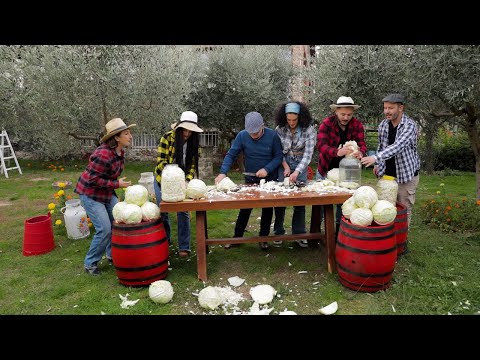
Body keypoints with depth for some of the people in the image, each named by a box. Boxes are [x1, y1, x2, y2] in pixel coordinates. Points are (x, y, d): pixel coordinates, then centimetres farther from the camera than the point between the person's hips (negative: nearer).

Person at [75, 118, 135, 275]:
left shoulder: (120, 151, -2)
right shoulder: (103, 155, -29)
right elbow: (93, 179, -26)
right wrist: (116, 184, -23)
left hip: (107, 192, 9)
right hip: (90, 193, -9)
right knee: (105, 229, -10)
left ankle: (112, 255, 29)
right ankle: (90, 263, 10)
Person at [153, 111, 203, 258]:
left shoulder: (193, 142, -7)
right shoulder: (168, 138, -17)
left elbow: (193, 165, -6)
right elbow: (161, 161, -20)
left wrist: (187, 181, -23)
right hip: (163, 180, -1)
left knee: (183, 212, -7)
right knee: (163, 211, 6)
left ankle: (184, 247, 3)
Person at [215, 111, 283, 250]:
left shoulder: (272, 135, -15)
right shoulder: (242, 136, -14)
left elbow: (278, 156, -10)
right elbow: (231, 155, -14)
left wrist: (267, 169, -24)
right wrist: (223, 172, -28)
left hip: (270, 179, 0)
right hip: (250, 180, 0)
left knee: (267, 209, 10)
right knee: (245, 209, 9)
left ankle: (264, 238, 26)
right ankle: (237, 237, 23)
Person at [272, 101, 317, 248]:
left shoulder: (309, 130, -15)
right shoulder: (280, 129, -9)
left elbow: (308, 154, -19)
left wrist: (296, 172, -29)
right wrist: (285, 166, -13)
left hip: (301, 165, -1)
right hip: (283, 164, 1)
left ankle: (299, 234, 12)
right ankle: (278, 232, 14)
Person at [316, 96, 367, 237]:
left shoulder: (357, 125, -7)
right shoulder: (326, 123, -17)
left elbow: (362, 144, -15)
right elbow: (321, 145, -30)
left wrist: (360, 152, -40)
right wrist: (337, 152, -50)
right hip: (326, 169, -2)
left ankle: (339, 229, 29)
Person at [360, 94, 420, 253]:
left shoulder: (409, 125, -18)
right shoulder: (383, 124, 1)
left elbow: (398, 146, -34)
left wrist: (376, 158, -45)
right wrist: (377, 164, 6)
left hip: (406, 174, -5)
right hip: (386, 173, 5)